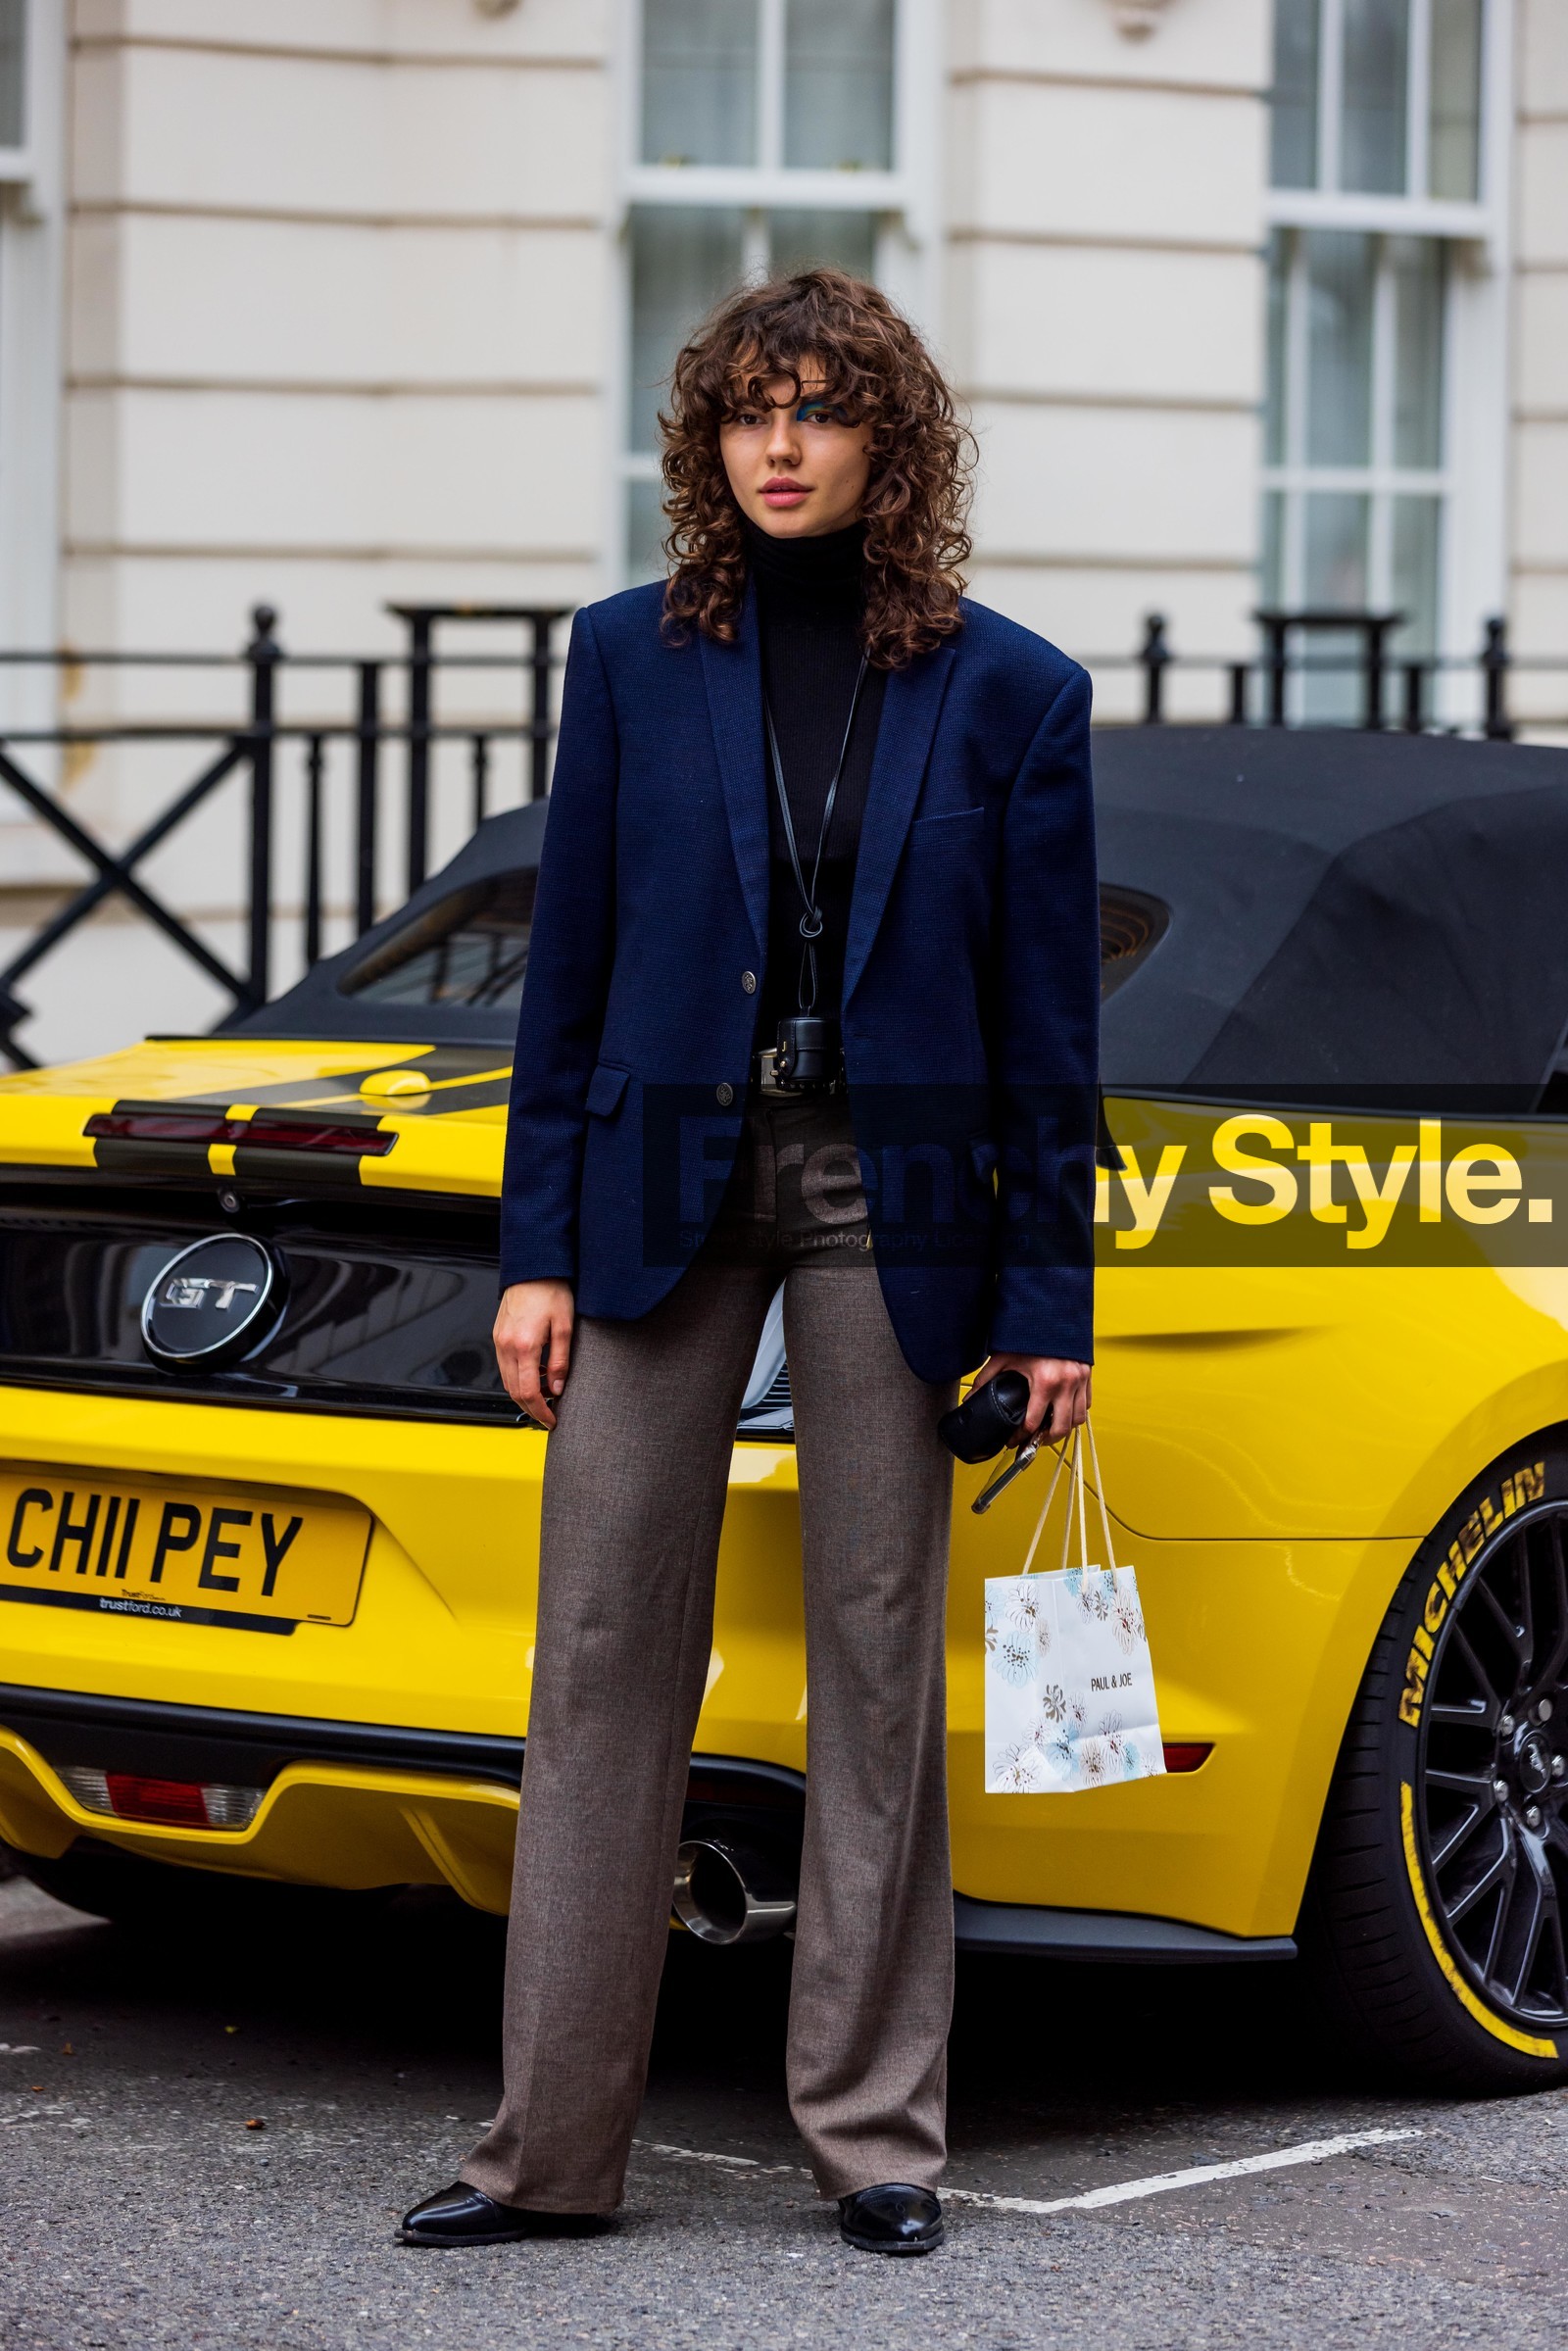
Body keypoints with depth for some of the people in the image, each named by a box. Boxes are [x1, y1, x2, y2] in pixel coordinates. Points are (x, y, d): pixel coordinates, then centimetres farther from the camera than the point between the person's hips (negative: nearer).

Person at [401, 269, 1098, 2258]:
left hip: (890, 1197, -1)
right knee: (606, 1651, 0)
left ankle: (875, 2130, 12)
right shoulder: (633, 660, 5)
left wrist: (1048, 1299, -1)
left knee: (879, 1657, 3)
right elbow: (571, 962, 6)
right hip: (664, 1181, 1)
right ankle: (552, 2145, 5)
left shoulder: (1005, 692, 1)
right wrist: (537, 1249, 0)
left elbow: (1046, 1010, 2)